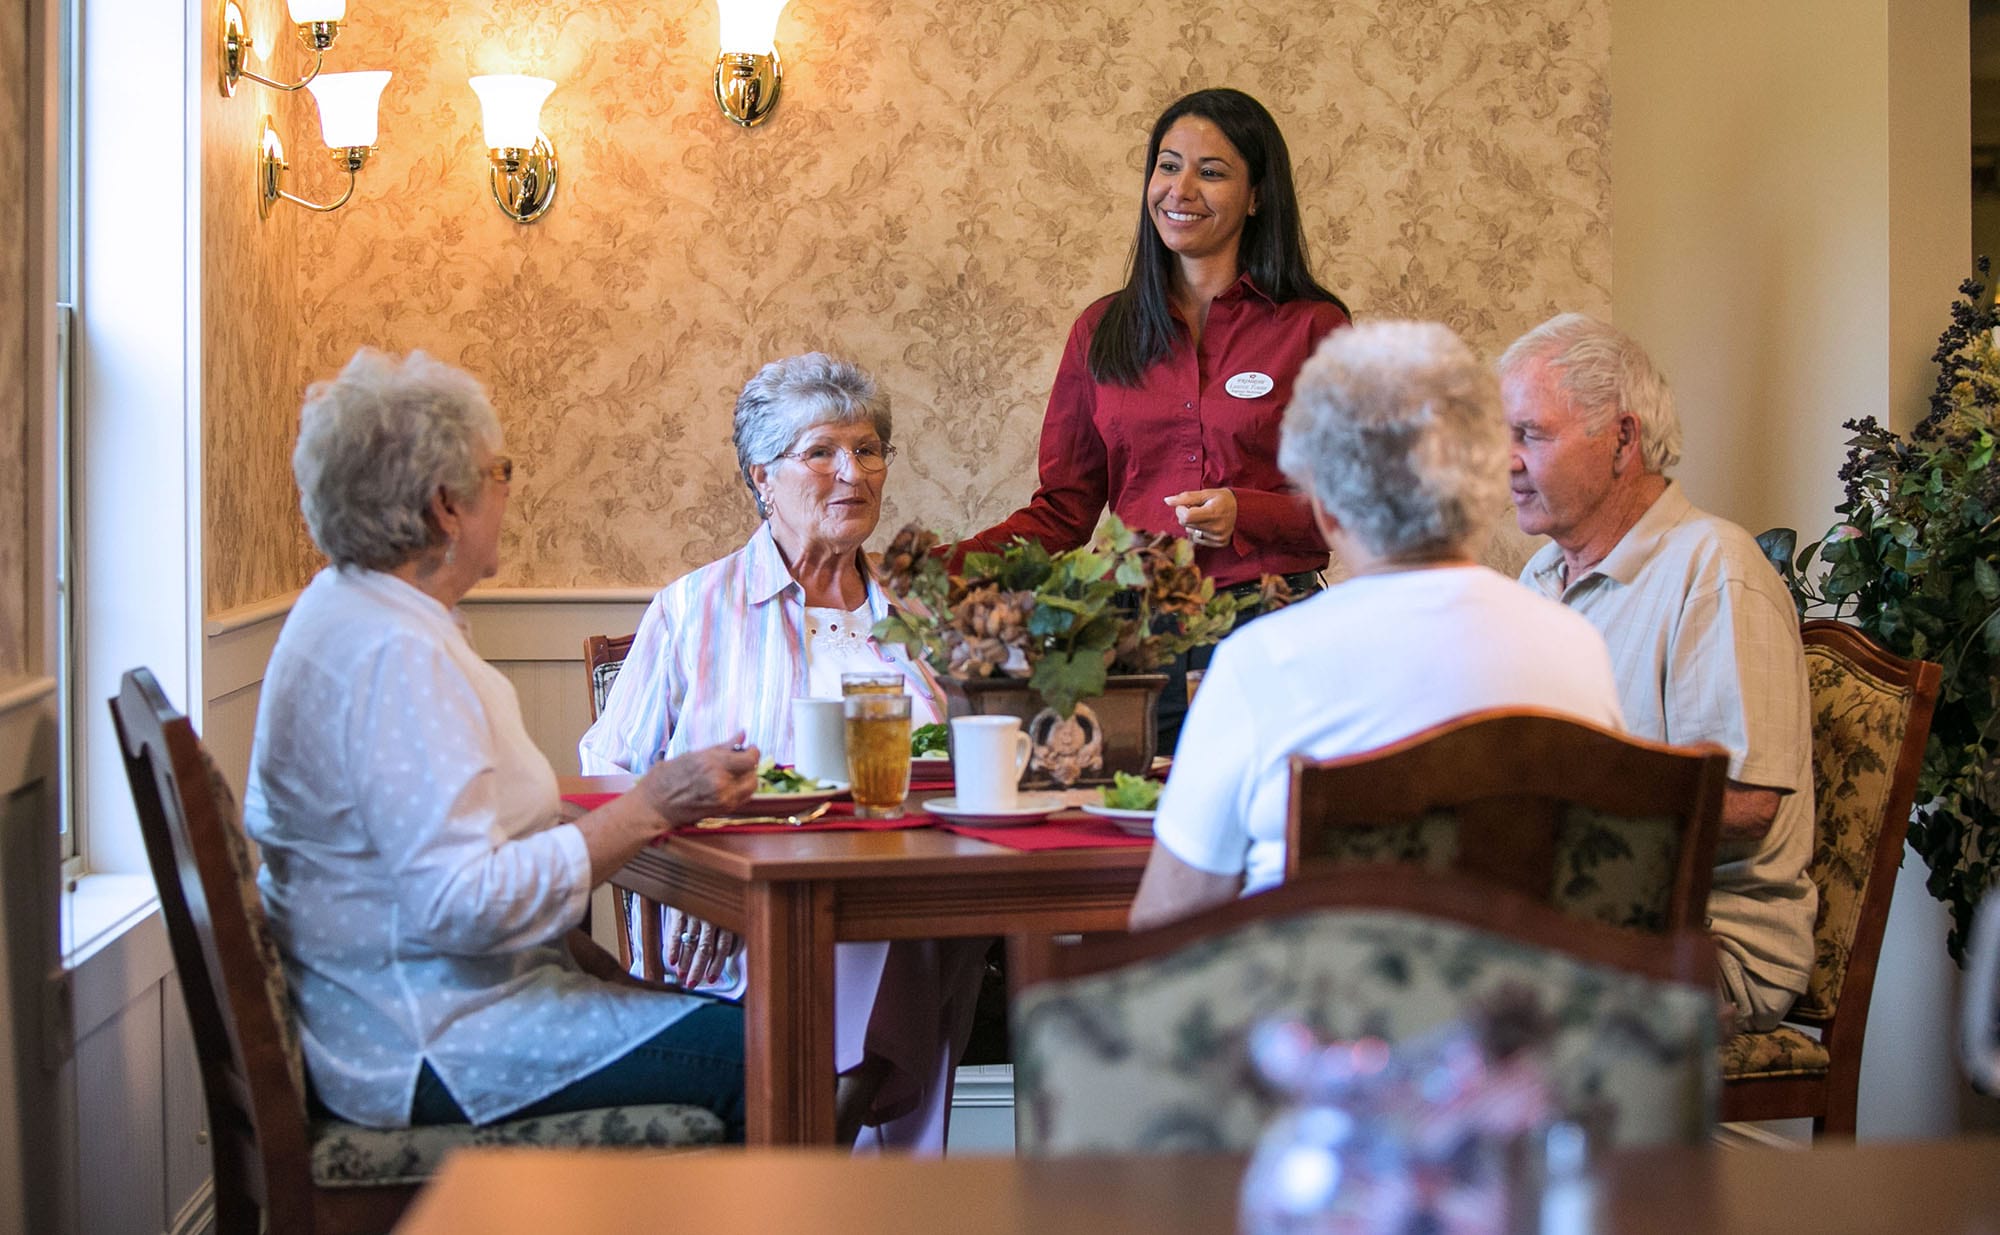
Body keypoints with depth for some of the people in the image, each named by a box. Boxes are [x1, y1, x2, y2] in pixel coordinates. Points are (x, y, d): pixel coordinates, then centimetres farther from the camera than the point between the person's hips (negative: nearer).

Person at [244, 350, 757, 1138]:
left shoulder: (346, 610, 13)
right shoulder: (397, 655, -22)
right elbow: (460, 903, -29)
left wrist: (569, 947, 12)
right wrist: (649, 809, -23)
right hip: (430, 1049, -11)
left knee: (730, 1022, 10)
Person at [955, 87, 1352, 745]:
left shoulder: (1312, 326, 2)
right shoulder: (1103, 331, 11)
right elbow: (1061, 512, 11)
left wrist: (1246, 513, -15)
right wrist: (944, 564, -4)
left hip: (1270, 625, -2)